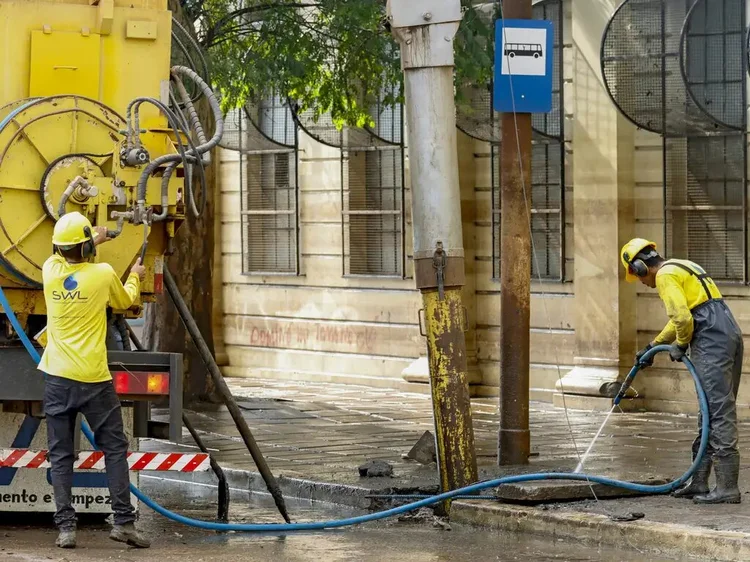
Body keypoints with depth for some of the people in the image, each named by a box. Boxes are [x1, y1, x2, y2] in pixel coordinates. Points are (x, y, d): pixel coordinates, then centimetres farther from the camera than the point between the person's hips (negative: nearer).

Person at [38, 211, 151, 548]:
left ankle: (66, 527, 1)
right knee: (115, 450, 8)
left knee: (60, 455, 6)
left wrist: (93, 242, 42)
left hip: (58, 379, 3)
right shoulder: (103, 274, -8)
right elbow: (125, 302, 14)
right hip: (94, 380, -2)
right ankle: (124, 521, 3)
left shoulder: (50, 271, -1)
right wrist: (134, 278, 34)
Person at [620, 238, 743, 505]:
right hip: (730, 335, 10)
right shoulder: (682, 268, 26)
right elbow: (679, 319, 37)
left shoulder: (665, 275, -6)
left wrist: (680, 345, 0)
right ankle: (699, 482, 19)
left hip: (711, 340, -10)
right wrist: (652, 347, 41)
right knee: (713, 412, 13)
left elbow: (683, 318, -18)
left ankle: (727, 488, -14)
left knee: (718, 414, -11)